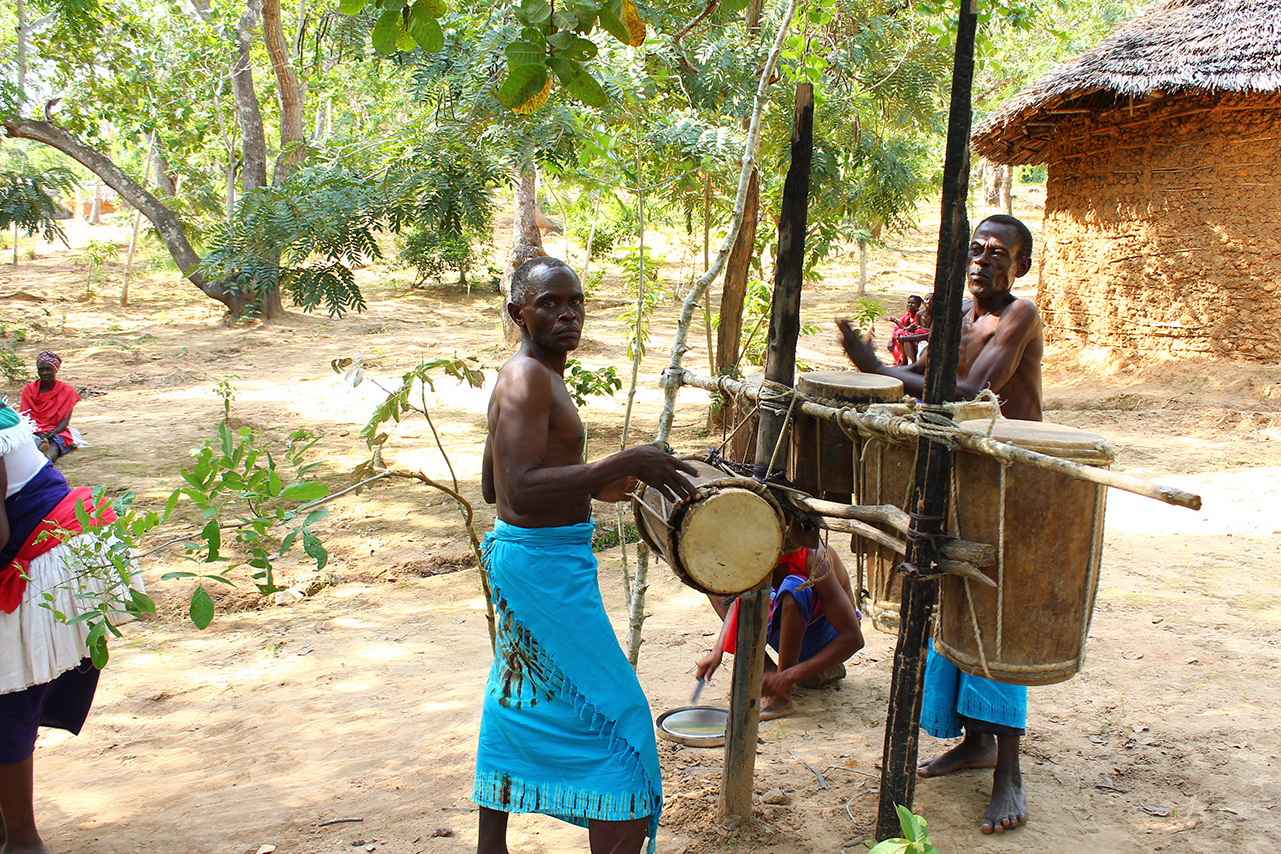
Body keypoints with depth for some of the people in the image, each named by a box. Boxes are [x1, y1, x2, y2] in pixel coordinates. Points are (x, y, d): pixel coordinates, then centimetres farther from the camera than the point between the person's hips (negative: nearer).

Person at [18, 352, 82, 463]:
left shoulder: (67, 391, 9)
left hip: (57, 432, -1)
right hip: (34, 432, 1)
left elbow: (66, 419, 0)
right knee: (36, 441, -37)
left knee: (54, 445, -39)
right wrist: (38, 433, -19)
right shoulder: (28, 390, 13)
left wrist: (54, 432, -24)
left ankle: (47, 458, -75)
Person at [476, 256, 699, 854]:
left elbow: (491, 485, 20)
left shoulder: (532, 375, 13)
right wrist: (625, 463, -32)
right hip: (545, 563, -11)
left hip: (516, 555, 11)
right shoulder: (528, 378, -19)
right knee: (614, 712, -6)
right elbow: (522, 493, -31)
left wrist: (589, 486, 23)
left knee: (518, 704, 19)